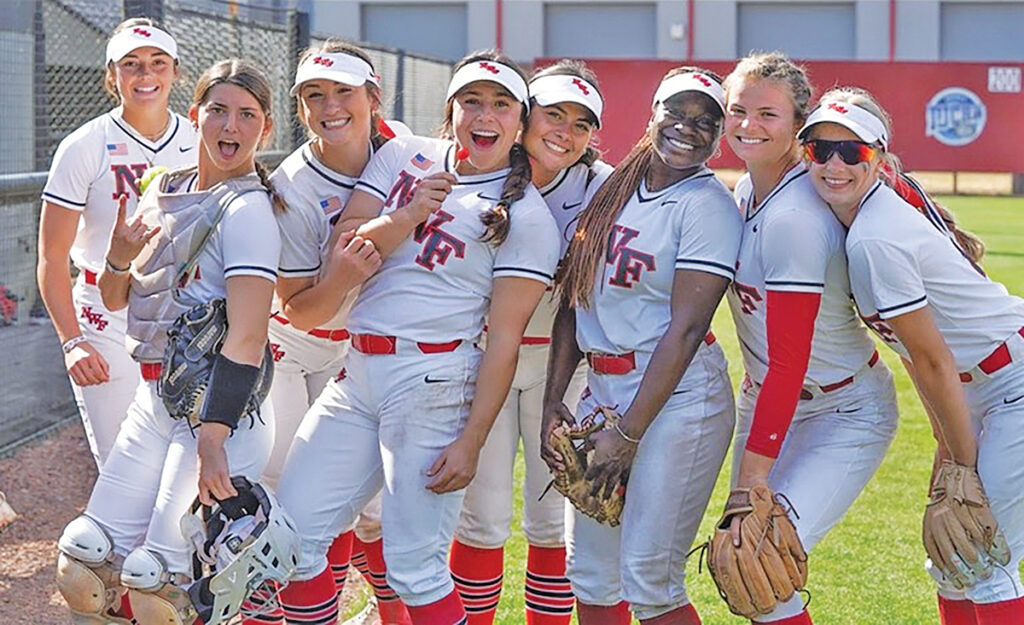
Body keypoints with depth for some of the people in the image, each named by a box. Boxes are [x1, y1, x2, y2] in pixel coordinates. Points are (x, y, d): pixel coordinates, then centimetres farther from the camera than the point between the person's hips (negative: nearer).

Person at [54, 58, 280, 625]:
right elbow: (115, 299, 20)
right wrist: (120, 255, -3)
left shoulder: (247, 210, -13)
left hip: (220, 406, -8)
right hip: (154, 401, 8)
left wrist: (211, 443, -31)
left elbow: (246, 338, -22)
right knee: (82, 573, 5)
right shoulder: (164, 191, 13)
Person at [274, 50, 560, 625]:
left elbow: (504, 338, -6)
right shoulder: (404, 157, 11)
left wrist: (471, 441, -12)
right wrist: (406, 218, -15)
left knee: (415, 569, -6)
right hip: (356, 373, 5)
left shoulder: (527, 215, -2)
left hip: (432, 378, -5)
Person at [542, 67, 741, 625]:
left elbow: (686, 327, -15)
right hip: (602, 390, 7)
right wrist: (552, 402, 6)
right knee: (590, 575, 9)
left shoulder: (708, 203, -9)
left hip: (678, 399, -7)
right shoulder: (611, 189, 11)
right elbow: (574, 301, 14)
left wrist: (628, 434, -16)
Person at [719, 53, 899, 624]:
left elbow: (788, 363, -27)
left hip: (844, 415, -8)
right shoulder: (748, 190, -1)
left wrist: (753, 480, -26)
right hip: (770, 399, 8)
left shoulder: (794, 219, -26)